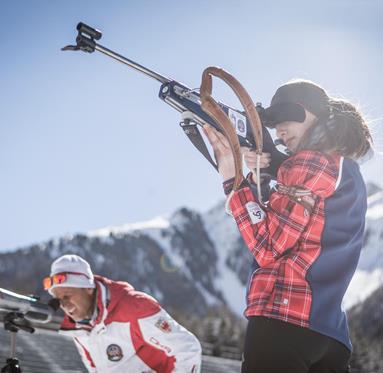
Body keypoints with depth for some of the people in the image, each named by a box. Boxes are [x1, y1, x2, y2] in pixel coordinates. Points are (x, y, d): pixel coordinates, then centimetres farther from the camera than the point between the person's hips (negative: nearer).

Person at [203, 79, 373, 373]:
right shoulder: (349, 169, 22)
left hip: (285, 322, -9)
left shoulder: (310, 162, -5)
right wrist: (250, 175, 10)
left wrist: (233, 179, -5)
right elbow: (283, 223, 22)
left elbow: (267, 247, -10)